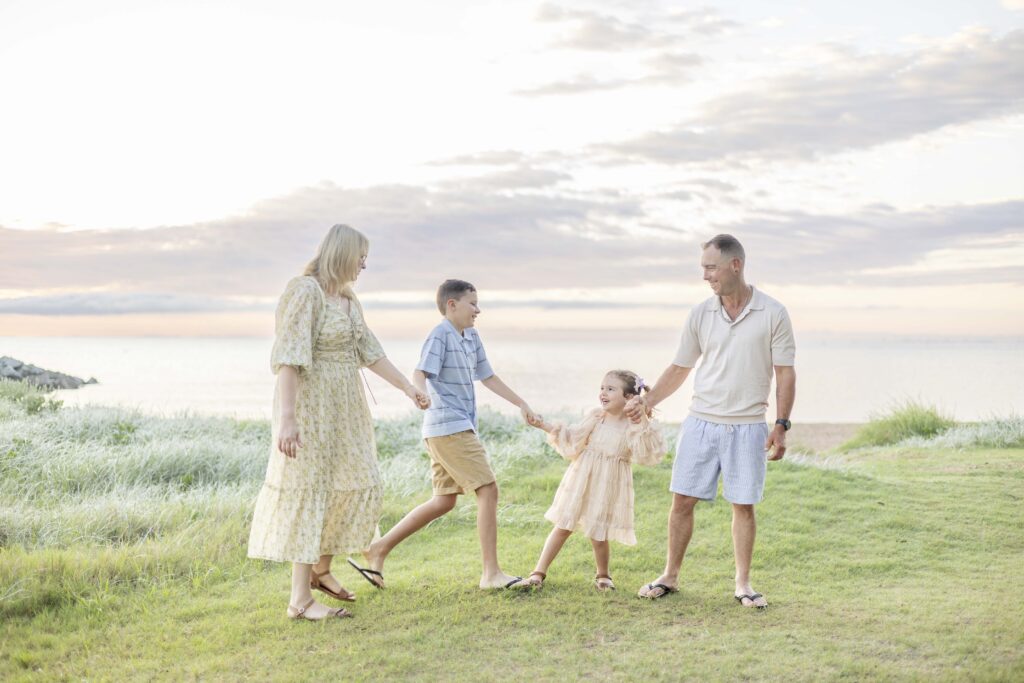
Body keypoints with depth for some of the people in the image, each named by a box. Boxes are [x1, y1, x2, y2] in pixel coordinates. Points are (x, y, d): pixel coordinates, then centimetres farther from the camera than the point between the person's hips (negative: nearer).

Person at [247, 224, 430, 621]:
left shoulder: (348, 299, 12)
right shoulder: (305, 292, -15)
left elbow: (369, 350, 20)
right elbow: (288, 358, -21)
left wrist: (408, 388, 21)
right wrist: (286, 417, -27)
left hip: (344, 407, 9)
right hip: (311, 404, -9)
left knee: (356, 486, 11)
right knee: (308, 491, -5)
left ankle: (322, 569, 29)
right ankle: (300, 599, 0)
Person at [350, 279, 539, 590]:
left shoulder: (472, 338, 16)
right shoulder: (439, 336, -10)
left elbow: (488, 377, 25)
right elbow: (420, 374, -22)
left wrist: (522, 404, 26)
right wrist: (423, 398, -43)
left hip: (460, 428, 10)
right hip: (449, 428, -10)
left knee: (444, 500, 12)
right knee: (488, 489, -9)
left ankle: (378, 549, 17)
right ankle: (491, 573, -5)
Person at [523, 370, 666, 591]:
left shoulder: (633, 427, -9)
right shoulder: (595, 417, 0)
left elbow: (645, 454, -18)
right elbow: (571, 439, 3)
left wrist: (644, 425, -29)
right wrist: (545, 426, -4)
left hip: (609, 486, -2)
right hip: (582, 480, 3)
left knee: (598, 535, 2)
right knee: (563, 527, 5)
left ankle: (602, 575, 29)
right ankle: (539, 571, 13)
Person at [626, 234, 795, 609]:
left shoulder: (773, 313, -5)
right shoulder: (700, 314, 3)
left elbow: (785, 373, -3)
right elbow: (680, 368, 11)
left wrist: (781, 425, -9)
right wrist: (646, 401, 4)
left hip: (748, 427, -2)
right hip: (701, 423, 3)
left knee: (743, 506, 4)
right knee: (682, 501, 3)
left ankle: (743, 584, 17)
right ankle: (670, 577, 16)